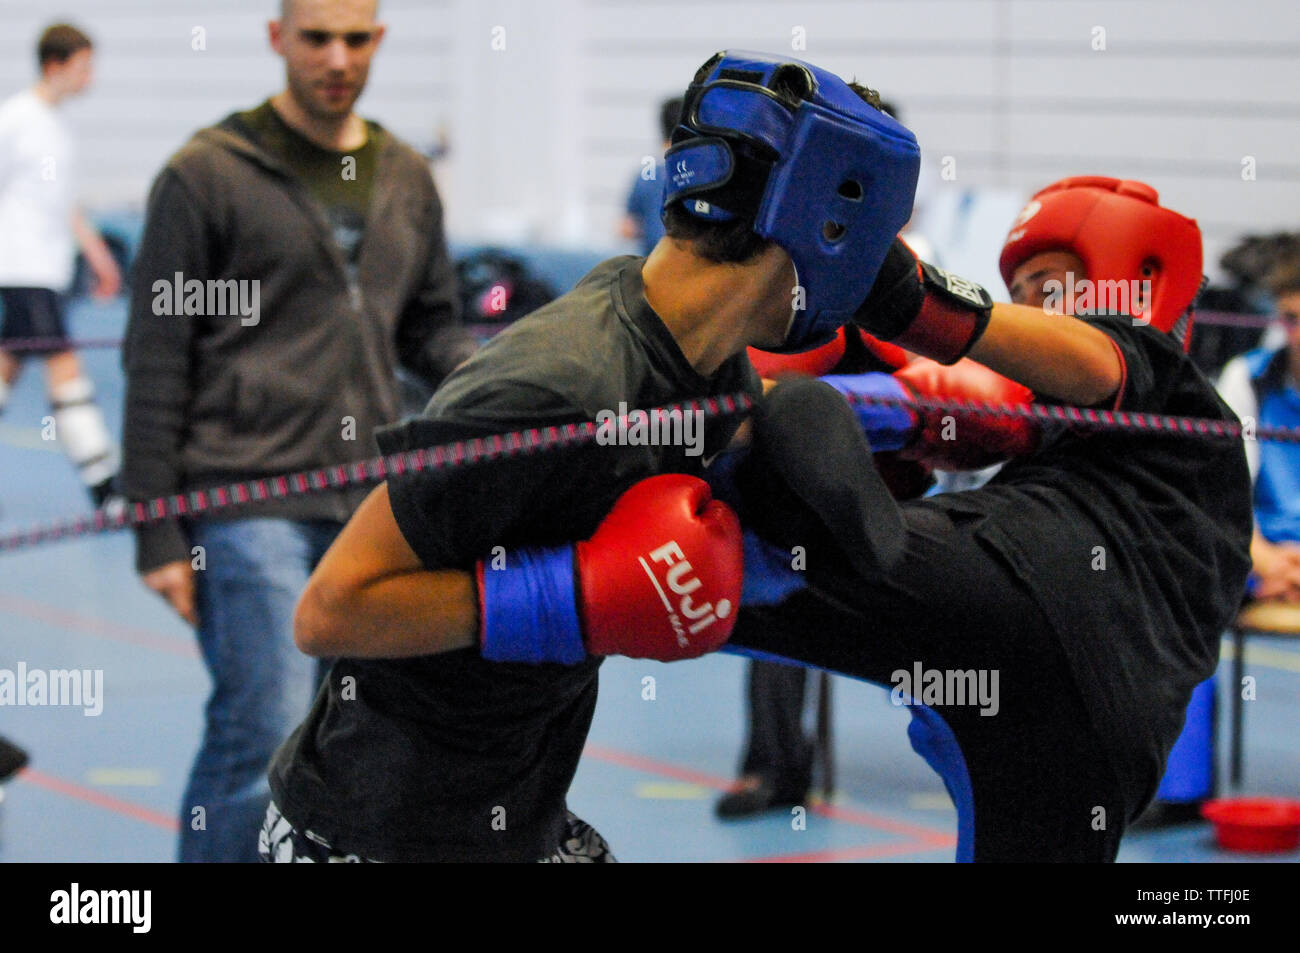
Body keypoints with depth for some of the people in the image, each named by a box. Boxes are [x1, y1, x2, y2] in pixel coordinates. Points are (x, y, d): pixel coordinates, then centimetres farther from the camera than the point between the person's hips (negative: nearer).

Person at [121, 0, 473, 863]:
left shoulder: (407, 181, 14)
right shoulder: (210, 174, -3)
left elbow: (430, 329, 23)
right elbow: (157, 361, -3)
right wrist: (158, 535, -7)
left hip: (370, 511, 6)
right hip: (246, 504, -6)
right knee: (268, 735, -13)